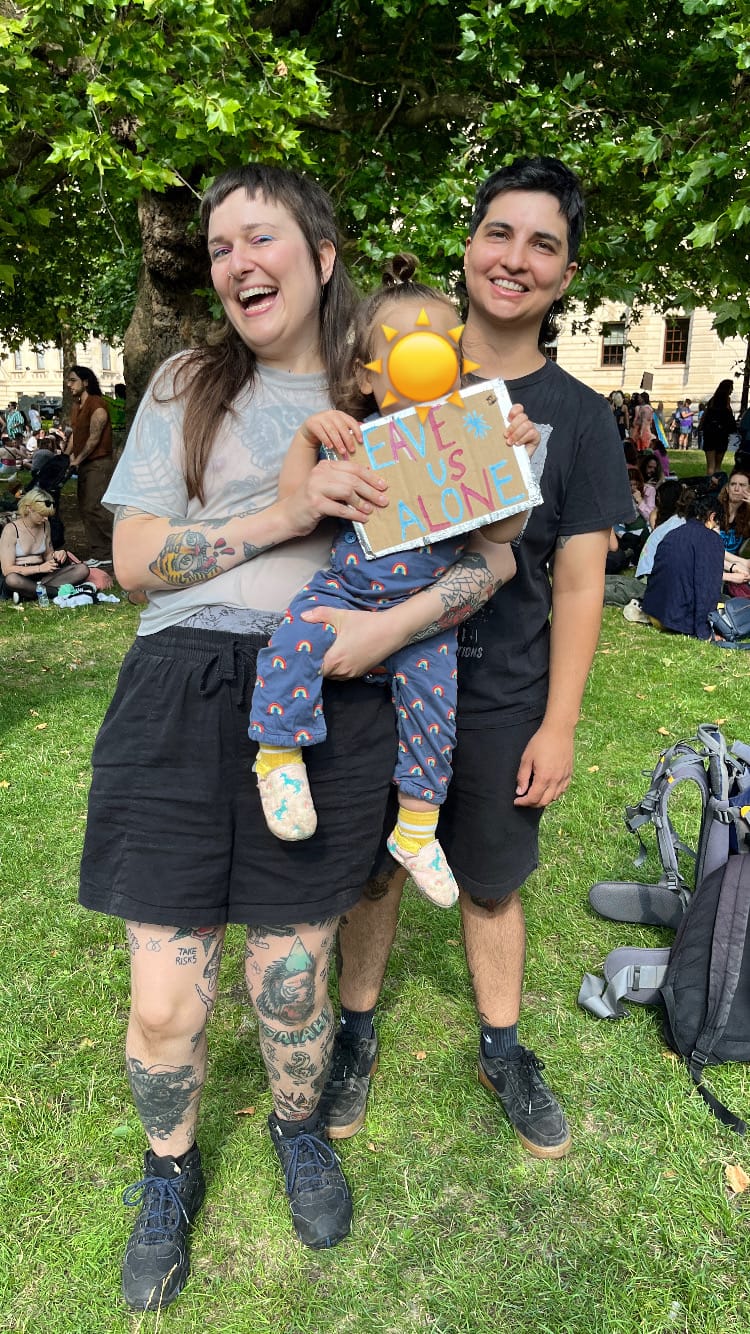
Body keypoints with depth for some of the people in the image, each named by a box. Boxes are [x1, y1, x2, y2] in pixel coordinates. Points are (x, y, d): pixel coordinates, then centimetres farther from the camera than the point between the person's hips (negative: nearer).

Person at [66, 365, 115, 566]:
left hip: (98, 463, -9)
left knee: (94, 508, -14)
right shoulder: (77, 405, 16)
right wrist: (70, 457, 5)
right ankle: (101, 554, 12)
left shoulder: (96, 405, -13)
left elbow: (94, 438, -16)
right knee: (85, 509, 8)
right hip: (84, 464, 9)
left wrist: (78, 460, -11)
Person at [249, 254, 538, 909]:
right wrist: (307, 433, -15)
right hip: (347, 589, -1)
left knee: (435, 706, -2)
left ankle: (416, 829, 19)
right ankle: (280, 756, -7)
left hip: (425, 612, 1)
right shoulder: (355, 437, -3)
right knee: (295, 636, -28)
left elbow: (502, 531, -6)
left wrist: (519, 455, -15)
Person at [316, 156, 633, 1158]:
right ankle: (357, 1032, 36)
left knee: (492, 881, 13)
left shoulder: (578, 416, -1)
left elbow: (577, 582, -2)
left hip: (503, 700, 0)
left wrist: (559, 725, -6)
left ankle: (502, 1051, 36)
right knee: (375, 868, 12)